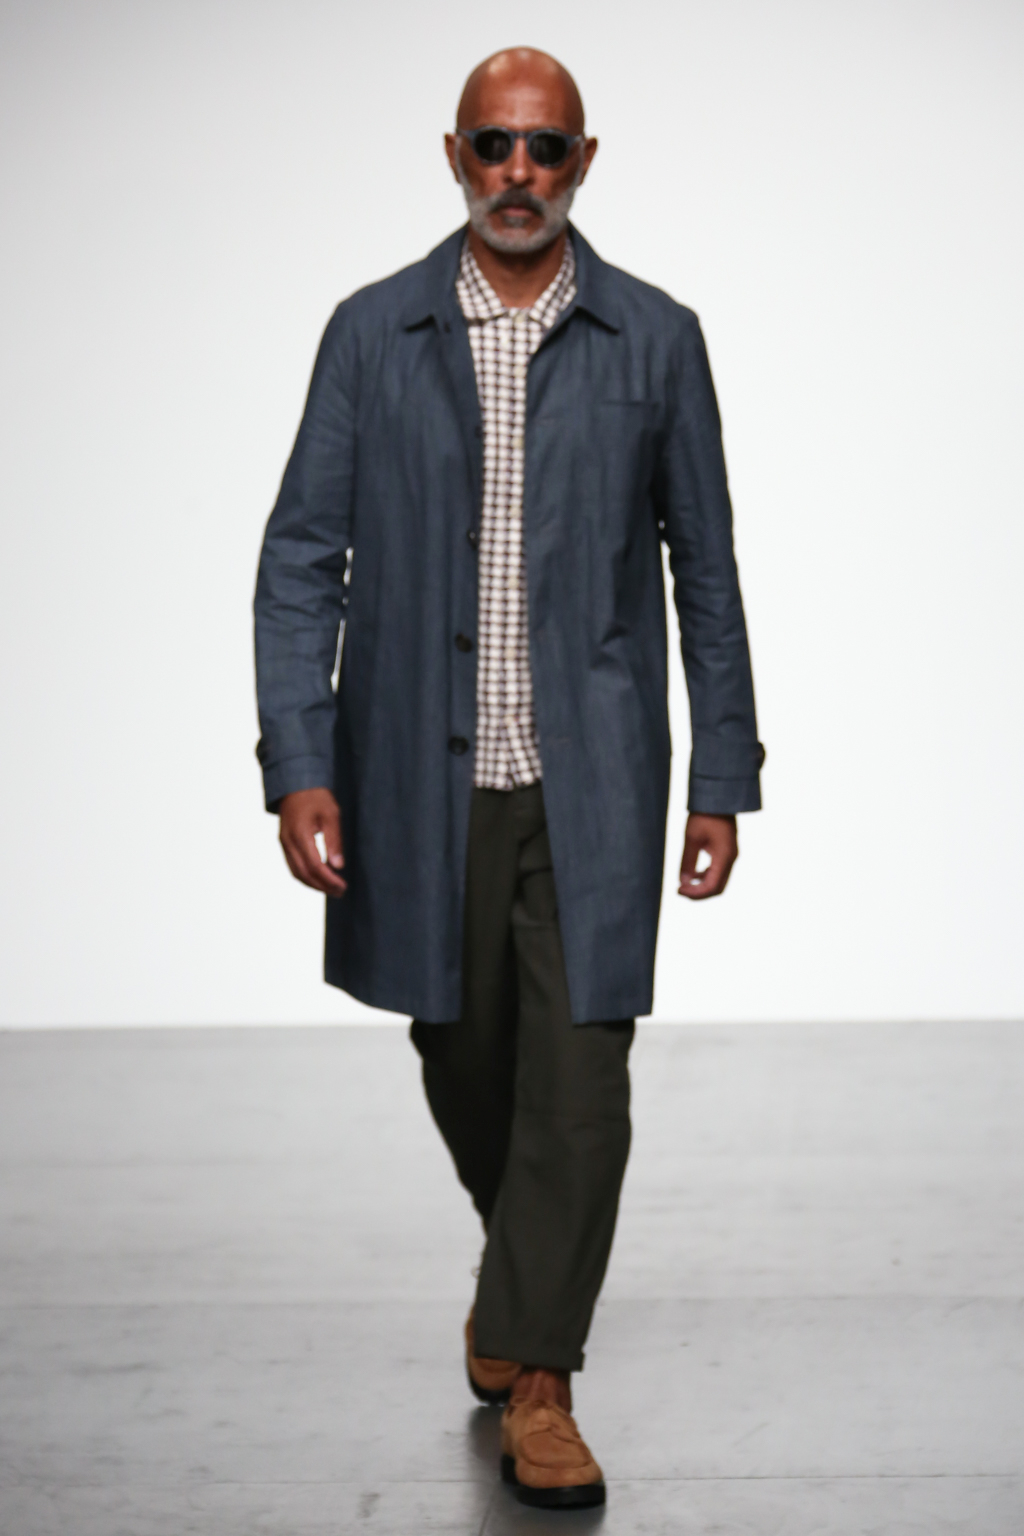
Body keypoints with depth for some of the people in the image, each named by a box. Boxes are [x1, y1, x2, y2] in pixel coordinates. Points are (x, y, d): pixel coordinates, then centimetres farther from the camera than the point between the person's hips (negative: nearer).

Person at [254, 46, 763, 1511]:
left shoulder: (655, 338, 1)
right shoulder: (373, 334, 1)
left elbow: (705, 567, 5)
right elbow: (303, 558, 0)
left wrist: (724, 777, 2)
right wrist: (298, 765, -9)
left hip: (592, 781, -1)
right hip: (424, 778, 1)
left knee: (580, 1078, -5)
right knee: (464, 1061, 15)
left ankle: (535, 1377, 8)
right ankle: (520, 1264, 44)